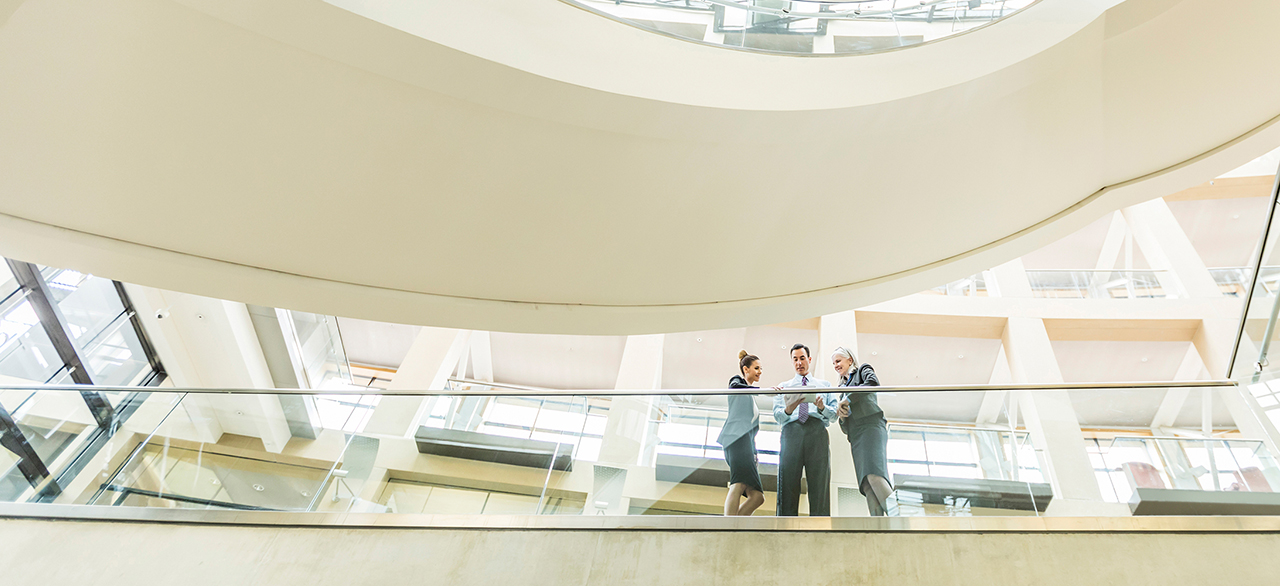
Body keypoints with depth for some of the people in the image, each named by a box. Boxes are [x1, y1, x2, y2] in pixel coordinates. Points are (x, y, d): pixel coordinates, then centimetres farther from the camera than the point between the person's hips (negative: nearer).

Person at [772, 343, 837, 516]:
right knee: (788, 483, -10)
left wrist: (822, 407, -9)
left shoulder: (824, 385, 27)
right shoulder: (784, 387, 26)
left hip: (817, 432, 0)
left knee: (819, 483, -12)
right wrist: (788, 409, -14)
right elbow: (777, 416, 10)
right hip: (791, 431, 0)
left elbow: (833, 415, 14)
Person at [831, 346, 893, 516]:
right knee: (867, 486, -11)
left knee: (873, 475, -28)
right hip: (855, 435, 6)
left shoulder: (863, 369, 16)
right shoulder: (842, 385, 32)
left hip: (870, 425, -6)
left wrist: (847, 400, -10)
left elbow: (873, 383, -11)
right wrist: (840, 413, 4)